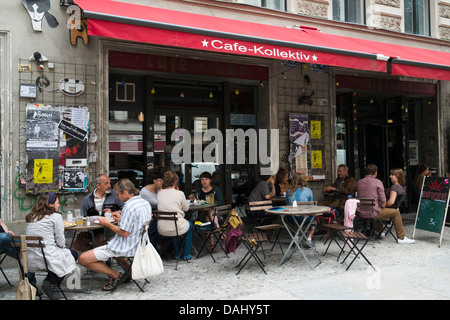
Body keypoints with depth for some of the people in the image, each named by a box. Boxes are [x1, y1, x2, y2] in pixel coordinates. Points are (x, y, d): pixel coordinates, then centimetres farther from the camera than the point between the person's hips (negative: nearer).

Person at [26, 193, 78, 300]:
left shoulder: (31, 217, 15)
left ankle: (50, 283, 13)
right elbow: (61, 242, -6)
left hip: (30, 260, 7)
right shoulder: (56, 216, -5)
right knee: (73, 254, 18)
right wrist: (61, 247, 16)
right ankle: (51, 283, 2)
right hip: (47, 257, -7)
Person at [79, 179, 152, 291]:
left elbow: (125, 233, -22)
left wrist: (107, 223, -10)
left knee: (83, 259, -8)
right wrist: (121, 219, 15)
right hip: (138, 243, 10)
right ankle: (128, 267, 18)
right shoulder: (145, 203, 6)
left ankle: (116, 275, -5)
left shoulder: (129, 206, -21)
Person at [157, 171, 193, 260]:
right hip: (177, 228, -4)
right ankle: (186, 254, 33)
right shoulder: (179, 193, -11)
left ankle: (177, 253, 42)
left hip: (161, 230, 5)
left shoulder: (159, 193, 1)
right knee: (190, 225, 30)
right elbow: (186, 208, 5)